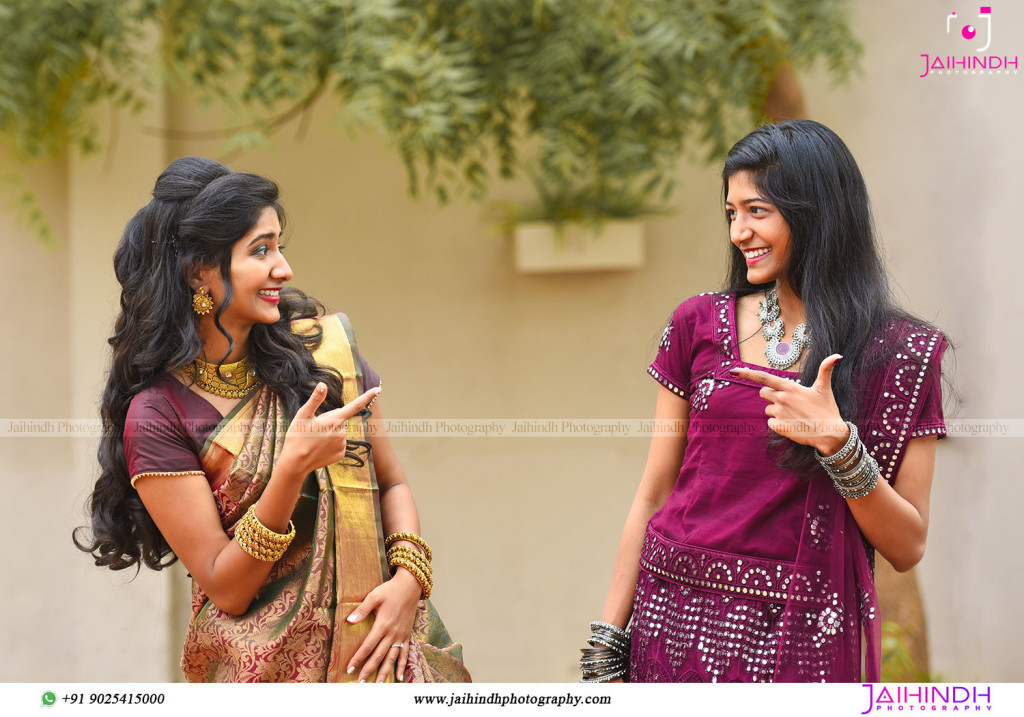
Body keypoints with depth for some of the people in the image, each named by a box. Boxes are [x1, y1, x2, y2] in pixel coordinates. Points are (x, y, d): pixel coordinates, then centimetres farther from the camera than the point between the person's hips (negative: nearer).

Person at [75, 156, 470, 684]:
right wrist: (294, 466, -21)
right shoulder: (158, 415, -7)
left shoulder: (322, 347, 4)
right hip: (266, 666, -3)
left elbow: (391, 483, 12)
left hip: (379, 644, 3)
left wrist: (408, 580, -7)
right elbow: (226, 588, -8)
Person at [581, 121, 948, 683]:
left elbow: (907, 548, -4)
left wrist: (838, 445, -19)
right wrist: (604, 650, 2)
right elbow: (652, 498, 6)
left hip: (800, 643, -2)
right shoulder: (699, 324, 5)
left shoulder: (901, 353, -2)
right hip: (672, 623, 2)